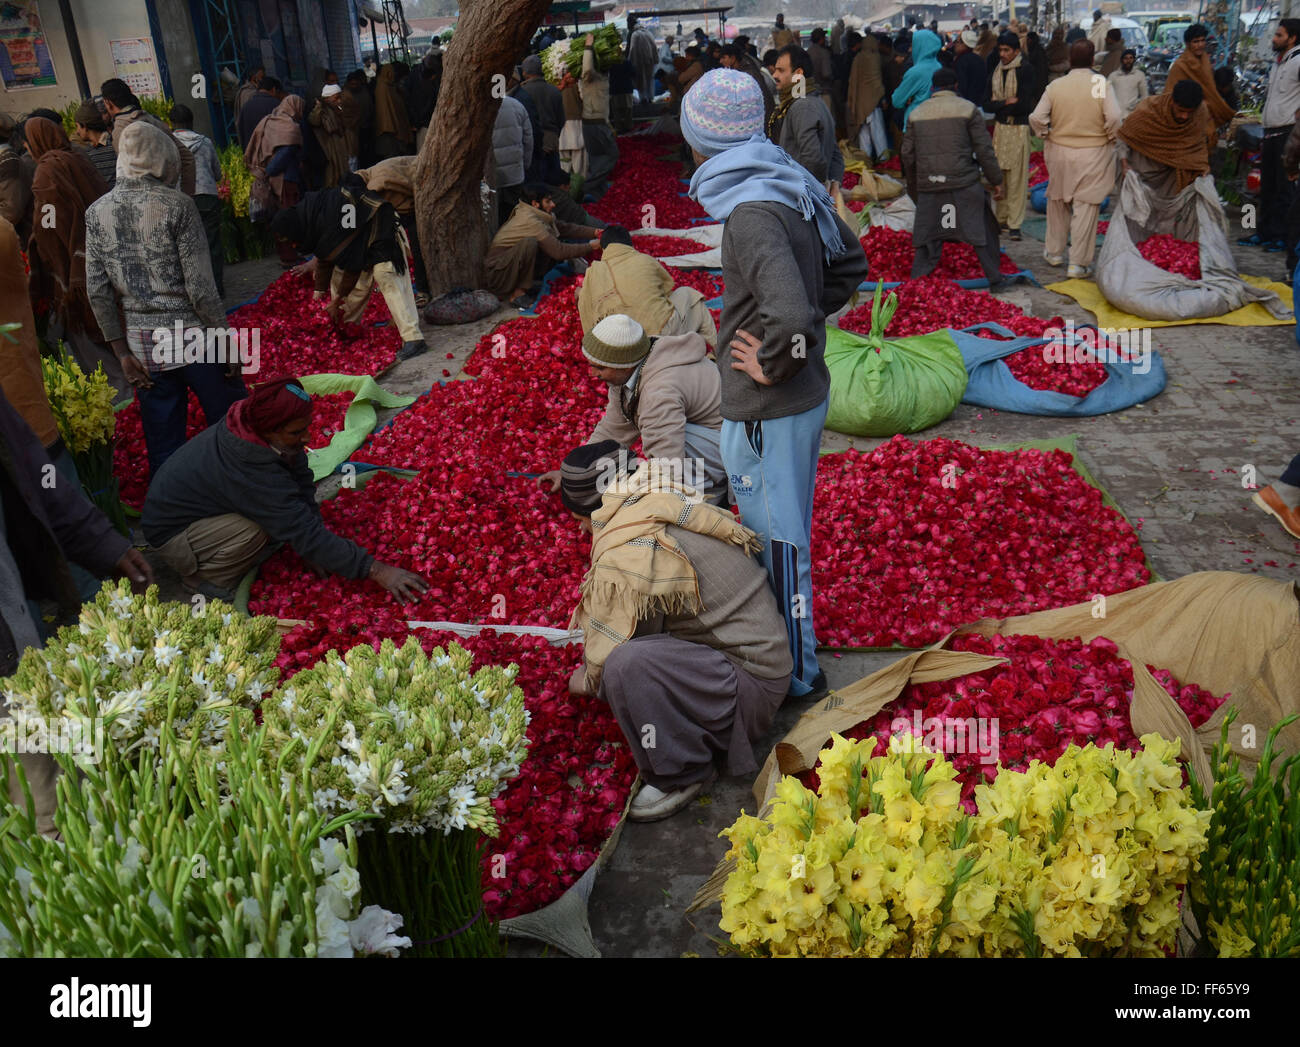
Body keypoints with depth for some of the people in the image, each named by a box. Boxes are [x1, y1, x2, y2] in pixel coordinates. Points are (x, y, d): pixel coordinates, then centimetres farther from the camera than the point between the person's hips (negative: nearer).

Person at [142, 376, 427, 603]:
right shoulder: (250, 468, -38)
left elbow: (302, 481, -5)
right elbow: (304, 533, -37)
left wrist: (319, 550, -14)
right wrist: (377, 570, -38)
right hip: (168, 533, -9)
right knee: (258, 529, -31)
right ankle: (202, 576, -6)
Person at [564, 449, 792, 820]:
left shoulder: (628, 553, -22)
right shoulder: (672, 508, 5)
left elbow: (608, 660, -13)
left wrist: (588, 681, 10)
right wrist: (584, 621, 32)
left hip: (750, 686, -10)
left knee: (627, 664, -31)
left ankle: (681, 776, -8)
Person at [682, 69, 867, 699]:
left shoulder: (751, 213, -24)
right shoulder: (794, 188, 5)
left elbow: (790, 317, -37)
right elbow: (850, 263, 18)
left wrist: (771, 365, -19)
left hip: (768, 410, -9)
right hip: (807, 393, 9)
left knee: (777, 539, 5)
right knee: (784, 528, 23)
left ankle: (797, 673, 21)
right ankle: (791, 652, 41)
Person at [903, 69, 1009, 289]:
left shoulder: (917, 113, 11)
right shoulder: (967, 109, 1)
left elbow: (908, 155, 13)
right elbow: (984, 149, -2)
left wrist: (913, 187, 24)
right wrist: (996, 180, 6)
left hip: (928, 185, 3)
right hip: (963, 182, -3)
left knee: (927, 236, 10)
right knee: (982, 229, 7)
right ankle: (994, 280, 9)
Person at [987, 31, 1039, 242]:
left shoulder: (1025, 70, -8)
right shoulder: (996, 72, 9)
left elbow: (1025, 106, -14)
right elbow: (988, 104, 5)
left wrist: (999, 105, -6)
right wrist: (1008, 102, -11)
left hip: (1019, 129, -5)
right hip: (999, 127, 5)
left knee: (1017, 178, -5)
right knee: (998, 175, 6)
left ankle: (1014, 224, -4)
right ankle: (1001, 218, 15)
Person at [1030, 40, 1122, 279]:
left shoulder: (1055, 86, -4)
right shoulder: (1102, 84, -10)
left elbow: (1036, 118, -9)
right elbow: (1115, 118, -18)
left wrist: (1046, 135, 7)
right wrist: (1110, 138, 0)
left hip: (1059, 152, 2)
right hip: (1093, 155, -2)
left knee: (1058, 201, 20)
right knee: (1086, 206, 2)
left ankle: (1054, 252, 31)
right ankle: (1079, 264, 2)